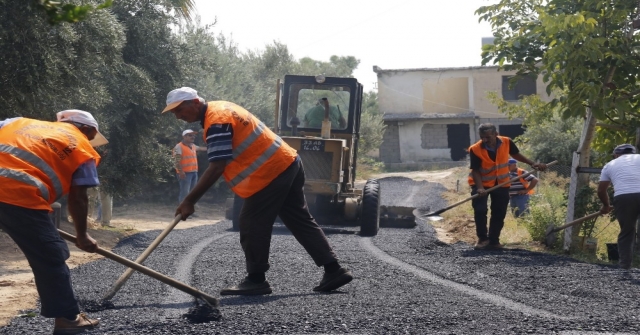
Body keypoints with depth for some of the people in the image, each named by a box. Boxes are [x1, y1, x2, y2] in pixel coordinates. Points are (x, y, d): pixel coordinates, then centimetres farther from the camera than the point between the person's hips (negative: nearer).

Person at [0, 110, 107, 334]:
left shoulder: (22, 122, 27)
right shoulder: (83, 150, 13)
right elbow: (77, 199, 12)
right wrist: (82, 236, 23)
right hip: (22, 197, -5)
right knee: (51, 257, 10)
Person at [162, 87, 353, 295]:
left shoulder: (216, 121, -17)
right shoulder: (220, 108, 15)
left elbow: (216, 168, -24)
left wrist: (189, 201, -23)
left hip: (270, 172, -10)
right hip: (288, 163, 10)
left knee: (252, 225, -3)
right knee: (301, 222, 13)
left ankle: (256, 281, 5)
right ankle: (334, 270, 15)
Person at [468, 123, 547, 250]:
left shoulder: (506, 142, -17)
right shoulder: (475, 150, -25)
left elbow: (516, 154, 3)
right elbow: (475, 171, -18)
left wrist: (533, 163, -1)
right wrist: (480, 188, -31)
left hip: (501, 183, 3)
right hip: (482, 183, -3)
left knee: (499, 213, 7)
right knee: (480, 210, -14)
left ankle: (494, 240, 19)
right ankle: (482, 239, 3)